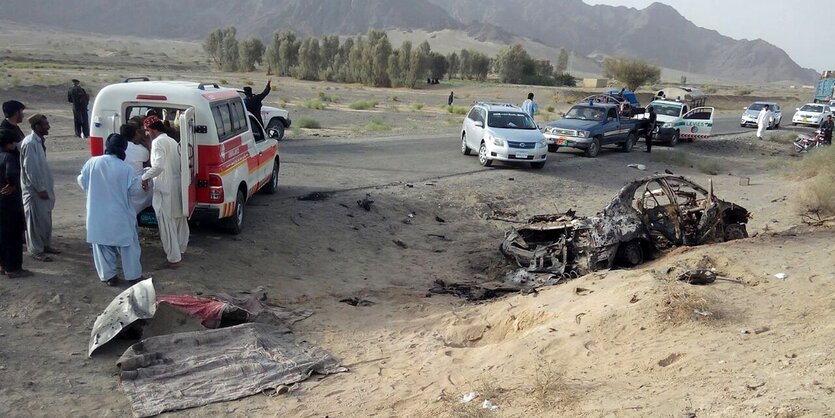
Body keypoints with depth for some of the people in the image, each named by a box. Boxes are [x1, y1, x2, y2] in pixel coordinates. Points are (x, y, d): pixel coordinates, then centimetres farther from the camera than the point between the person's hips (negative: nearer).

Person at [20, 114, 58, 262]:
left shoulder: (40, 140, 7)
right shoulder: (30, 143, -20)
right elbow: (30, 168, -21)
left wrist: (47, 187, 16)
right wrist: (40, 189, -18)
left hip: (44, 186, 9)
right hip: (34, 189, -9)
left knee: (46, 218, 16)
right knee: (36, 220, 0)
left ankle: (46, 245, 28)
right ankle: (36, 250, 10)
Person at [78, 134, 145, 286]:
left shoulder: (92, 162, -7)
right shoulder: (126, 168, -14)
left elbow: (82, 182, 4)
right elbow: (135, 189, -8)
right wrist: (142, 183, 13)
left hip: (97, 214, 2)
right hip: (120, 216, -2)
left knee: (102, 244, 15)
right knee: (128, 244, 12)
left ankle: (108, 276, 19)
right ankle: (133, 275, 18)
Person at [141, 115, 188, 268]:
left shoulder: (158, 142, -14)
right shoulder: (172, 141, 14)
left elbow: (159, 166, -26)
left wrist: (144, 177, -15)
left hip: (165, 189, -9)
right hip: (178, 185, 9)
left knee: (167, 225, -2)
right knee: (179, 221, 20)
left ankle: (174, 259, 1)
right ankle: (180, 250, 35)